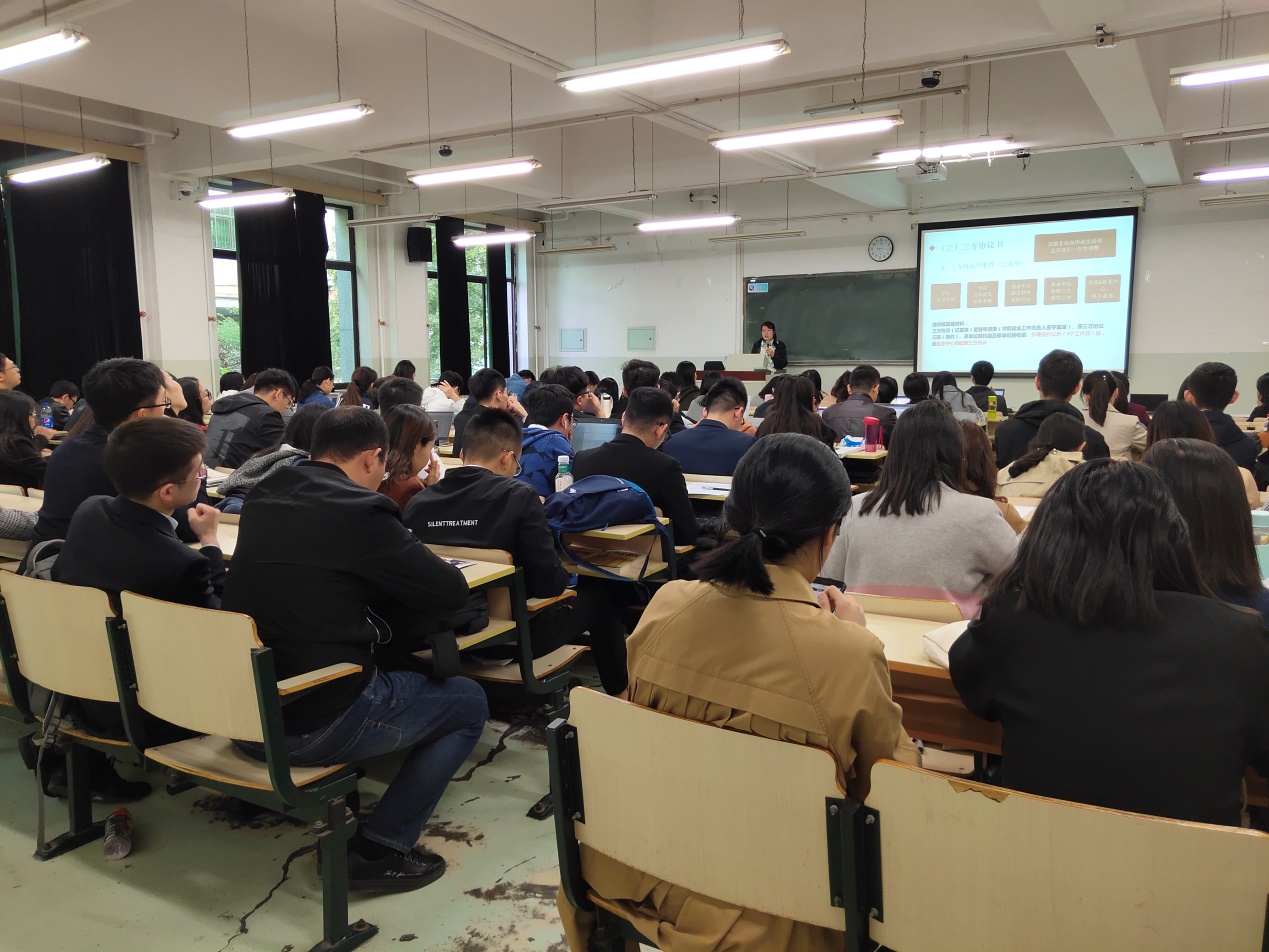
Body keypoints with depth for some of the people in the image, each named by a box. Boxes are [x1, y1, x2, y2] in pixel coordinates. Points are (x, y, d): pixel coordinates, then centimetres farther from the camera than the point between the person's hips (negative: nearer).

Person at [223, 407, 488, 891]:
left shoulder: (262, 498, 6)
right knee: (469, 701, 11)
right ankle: (379, 848, 5)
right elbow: (452, 591, -10)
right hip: (315, 723, -8)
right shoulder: (358, 510, -16)